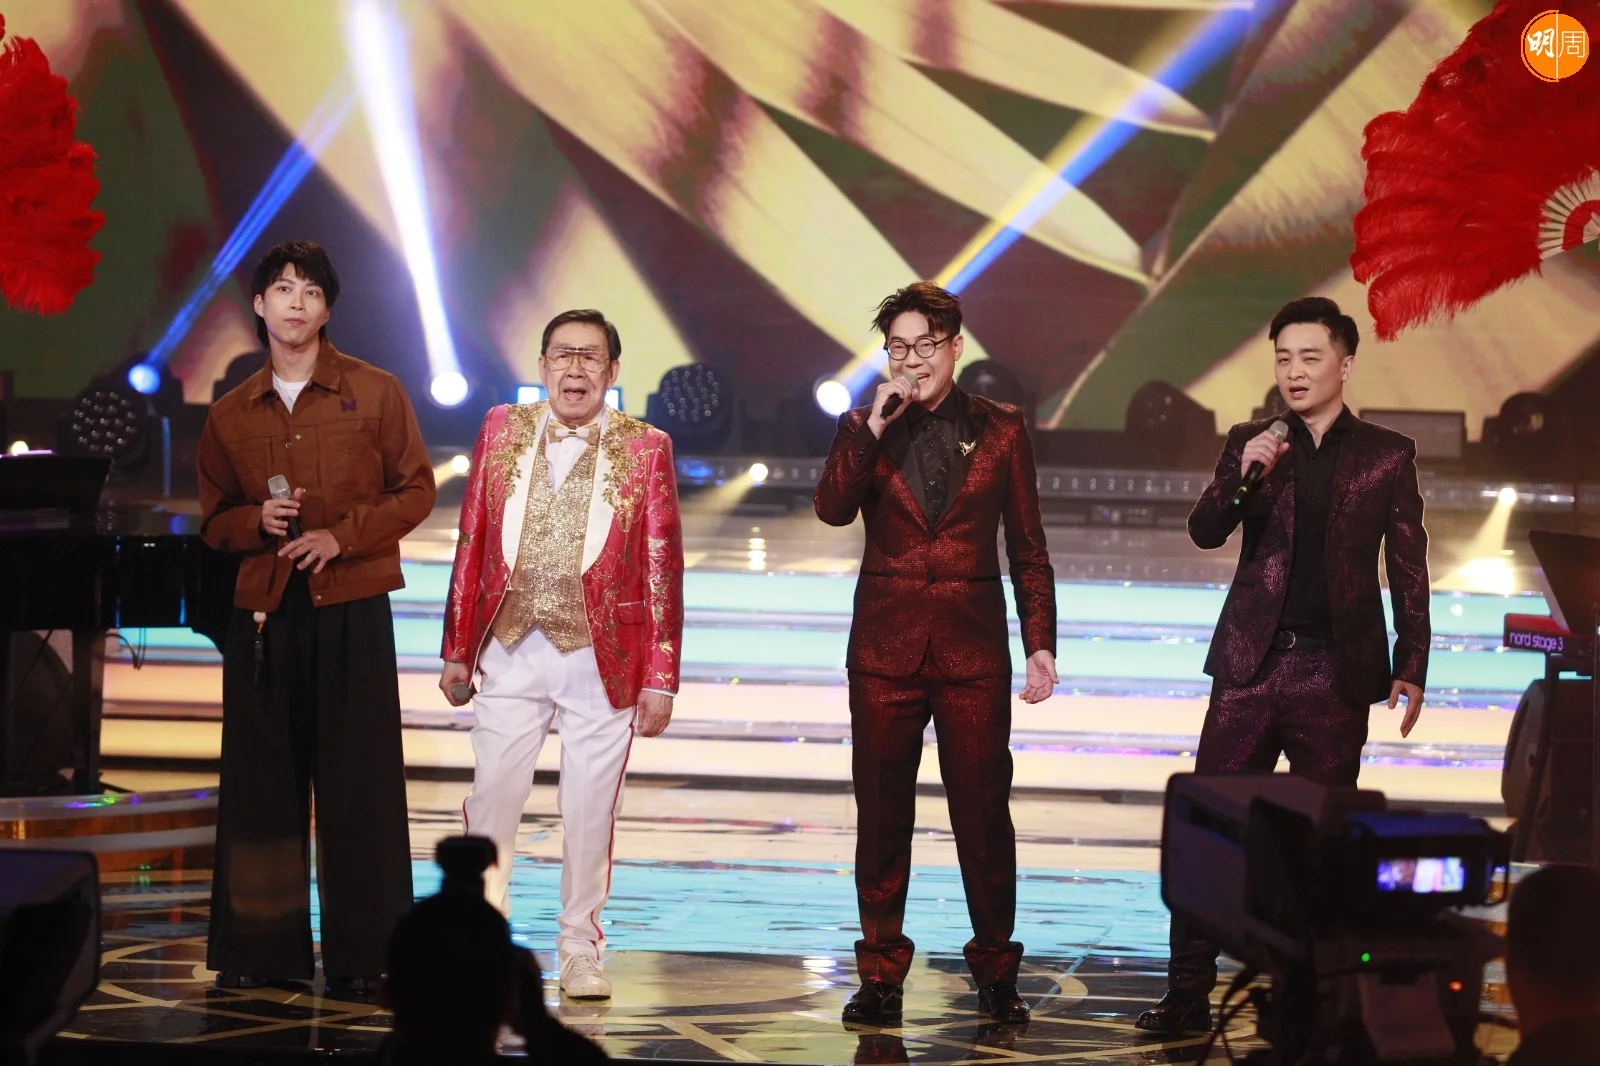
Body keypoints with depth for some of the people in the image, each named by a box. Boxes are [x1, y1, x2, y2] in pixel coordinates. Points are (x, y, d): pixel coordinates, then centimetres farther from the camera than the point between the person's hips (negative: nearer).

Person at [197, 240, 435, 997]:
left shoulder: (373, 393, 2)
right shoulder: (232, 414, 11)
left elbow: (416, 490, 3)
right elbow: (215, 517, 17)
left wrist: (342, 535, -10)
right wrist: (257, 521, -5)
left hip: (350, 606, -3)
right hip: (263, 610, 3)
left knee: (358, 784, -3)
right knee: (260, 779, 4)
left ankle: (361, 957, 3)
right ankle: (261, 949, 12)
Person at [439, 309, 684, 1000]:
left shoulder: (645, 448, 1)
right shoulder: (502, 430, 7)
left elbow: (662, 568, 0)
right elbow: (472, 546, 9)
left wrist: (660, 678, -3)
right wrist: (458, 649, 8)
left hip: (601, 660, -1)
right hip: (510, 652, 1)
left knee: (590, 813, 5)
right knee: (491, 799, 0)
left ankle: (581, 951, 18)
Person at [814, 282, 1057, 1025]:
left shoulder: (1000, 429, 5)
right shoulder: (864, 429, 7)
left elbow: (1028, 547, 6)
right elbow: (832, 509, -11)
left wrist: (1040, 643, 1)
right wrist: (874, 427, -17)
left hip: (973, 647, -1)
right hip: (886, 644, 1)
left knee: (983, 812, 0)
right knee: (882, 814, 6)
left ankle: (995, 972, 11)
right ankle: (881, 974, 14)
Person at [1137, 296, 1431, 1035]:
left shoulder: (1387, 455, 4)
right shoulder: (1252, 444, 9)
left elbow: (1408, 571, 5)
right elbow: (1205, 532, 0)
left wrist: (1410, 667, -1)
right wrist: (1242, 474, -18)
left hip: (1336, 672, -1)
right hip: (1252, 662, 1)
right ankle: (1188, 993, 2)